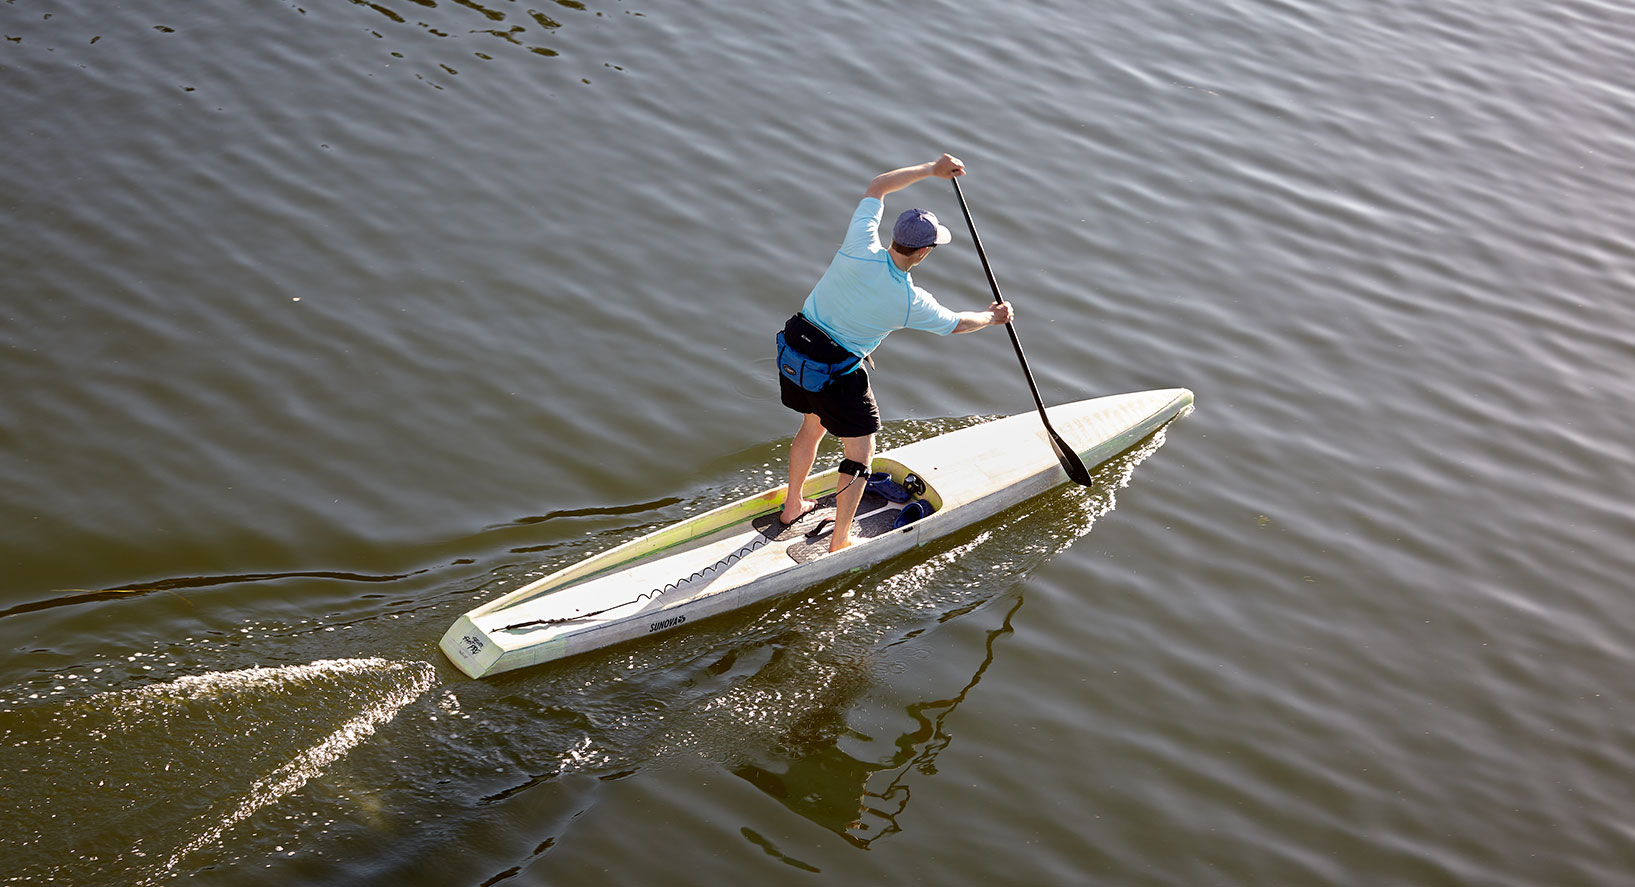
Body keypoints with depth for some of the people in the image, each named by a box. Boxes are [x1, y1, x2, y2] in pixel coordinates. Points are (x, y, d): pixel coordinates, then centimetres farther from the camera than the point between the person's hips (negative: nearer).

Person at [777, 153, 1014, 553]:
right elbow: (955, 323, 0)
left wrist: (930, 170, 5)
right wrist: (993, 317, 20)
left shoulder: (860, 247, -17)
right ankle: (839, 544, 18)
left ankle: (792, 506, 47)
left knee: (812, 426, 29)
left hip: (796, 346, 6)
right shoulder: (911, 302, -21)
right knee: (860, 455, 12)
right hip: (839, 376, -6)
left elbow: (877, 187, 0)